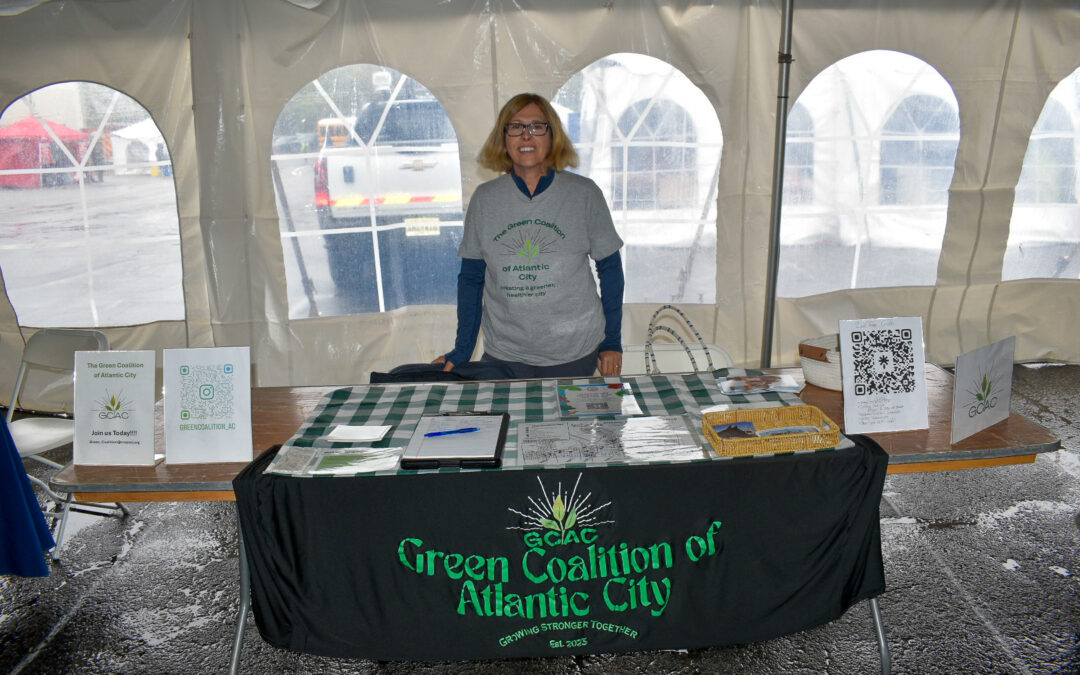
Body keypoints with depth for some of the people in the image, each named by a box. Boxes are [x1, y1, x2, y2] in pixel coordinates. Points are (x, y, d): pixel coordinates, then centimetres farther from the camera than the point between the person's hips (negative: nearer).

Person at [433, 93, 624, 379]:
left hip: (574, 354, -1)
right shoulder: (484, 199, 1)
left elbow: (609, 267, 4)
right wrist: (462, 351, 5)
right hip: (504, 354, 2)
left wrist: (612, 342, 3)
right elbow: (471, 277, 6)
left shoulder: (584, 194, -3)